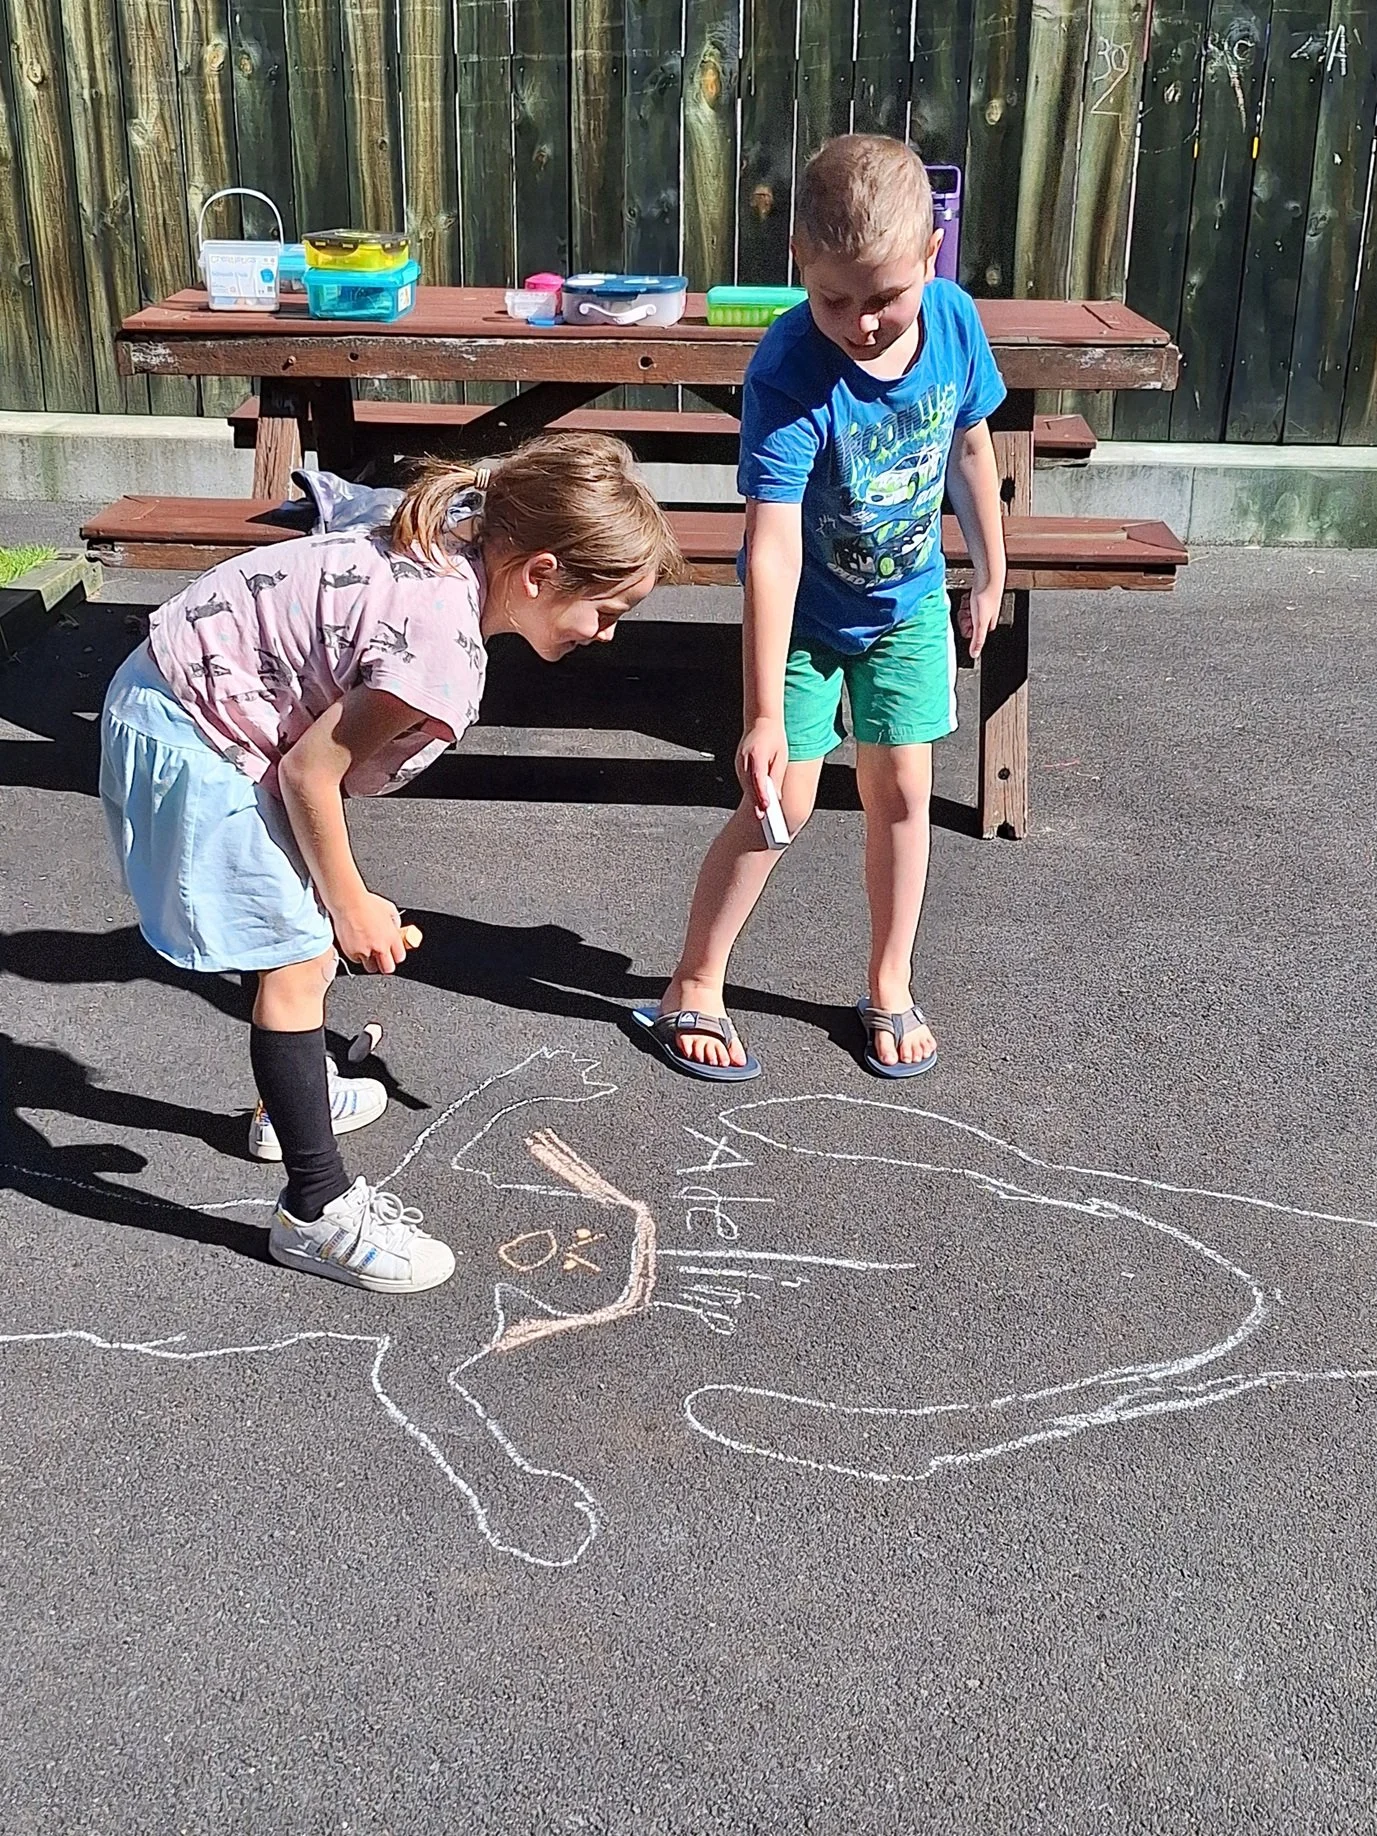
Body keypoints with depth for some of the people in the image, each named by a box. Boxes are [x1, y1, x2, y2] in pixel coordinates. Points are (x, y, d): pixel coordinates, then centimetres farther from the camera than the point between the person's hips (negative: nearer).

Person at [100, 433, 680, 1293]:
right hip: (193, 745, -10)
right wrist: (353, 906, -8)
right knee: (299, 961, -5)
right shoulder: (444, 640, -29)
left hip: (184, 693, 10)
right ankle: (318, 1212, 6)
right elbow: (312, 772, -22)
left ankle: (295, 1096, 45)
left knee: (305, 928, 24)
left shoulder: (452, 557, -1)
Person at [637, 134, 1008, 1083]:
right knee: (781, 805, -3)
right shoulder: (790, 374, -32)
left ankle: (890, 989, 25)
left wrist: (991, 571, 12)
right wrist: (764, 715, -41)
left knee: (901, 789, 7)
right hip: (805, 612, -4)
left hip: (910, 599, 4)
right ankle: (694, 988, 15)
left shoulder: (956, 320, -18)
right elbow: (772, 553, -37)